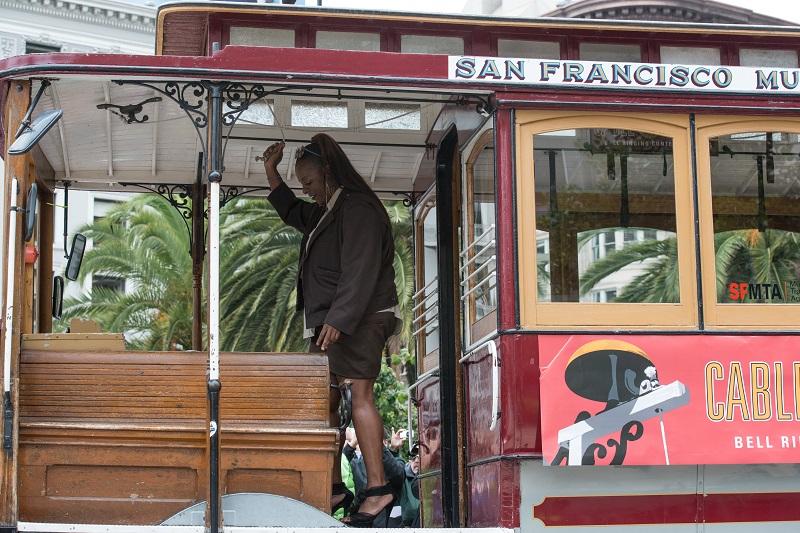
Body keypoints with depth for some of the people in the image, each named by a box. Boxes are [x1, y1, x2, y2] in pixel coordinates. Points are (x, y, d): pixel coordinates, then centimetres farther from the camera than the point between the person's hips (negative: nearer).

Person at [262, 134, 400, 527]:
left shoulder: (358, 209, -10)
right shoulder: (323, 213, 22)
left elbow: (360, 272, -19)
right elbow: (290, 212, 43)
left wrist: (338, 320, -25)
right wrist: (271, 171, 33)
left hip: (357, 320, -10)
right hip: (329, 323, 10)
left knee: (359, 393, -16)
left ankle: (377, 487, -19)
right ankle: (335, 489, 10)